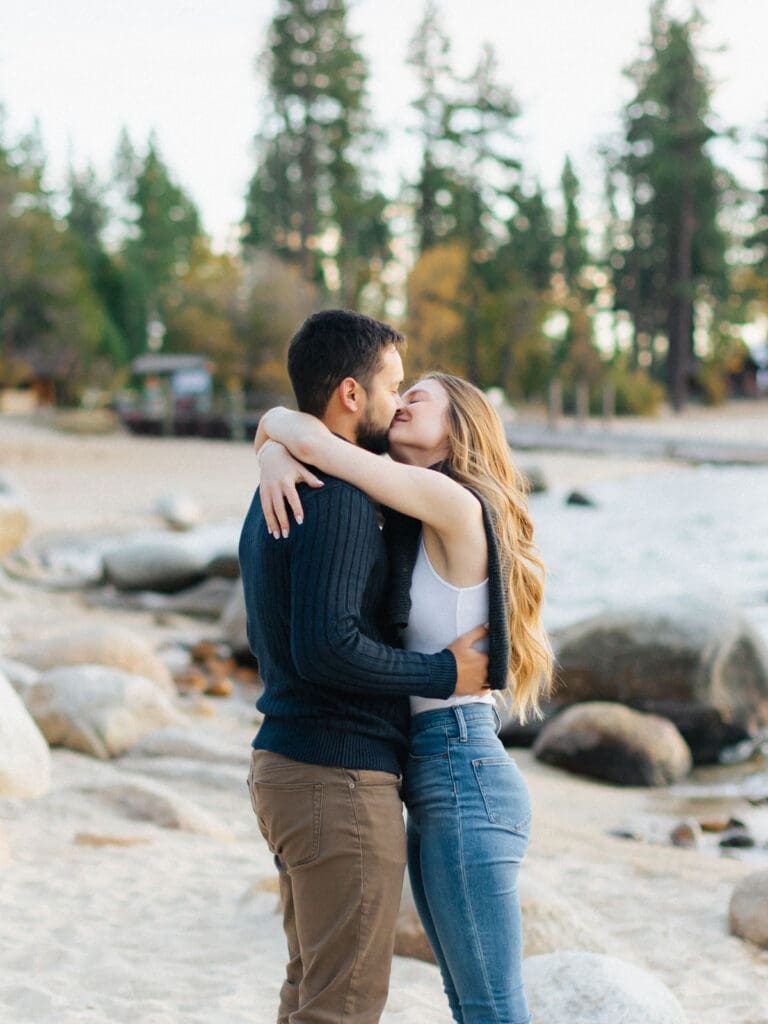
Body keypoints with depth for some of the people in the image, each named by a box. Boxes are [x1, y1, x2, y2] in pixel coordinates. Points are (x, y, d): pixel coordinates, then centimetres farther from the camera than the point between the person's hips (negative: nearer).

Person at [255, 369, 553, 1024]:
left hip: (463, 780, -10)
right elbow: (313, 448, 22)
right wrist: (281, 459, 2)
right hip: (435, 788, 10)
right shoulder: (414, 524, 14)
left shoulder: (454, 503, -12)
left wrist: (276, 422, 2)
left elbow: (313, 437, -18)